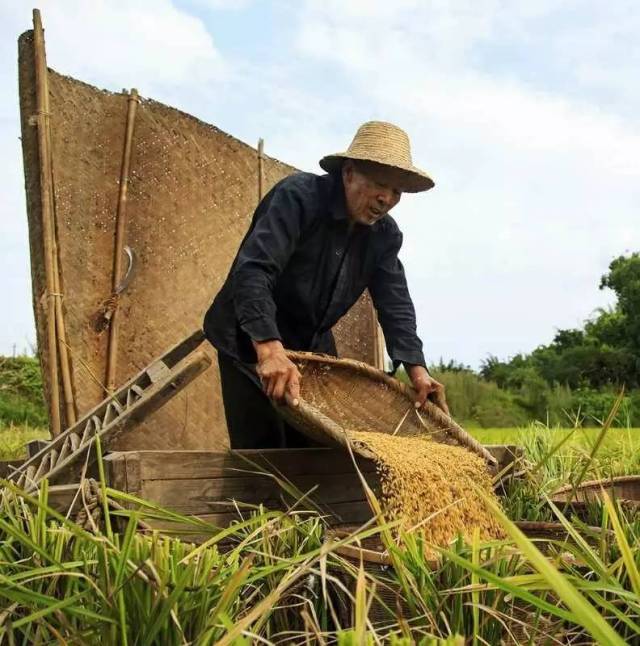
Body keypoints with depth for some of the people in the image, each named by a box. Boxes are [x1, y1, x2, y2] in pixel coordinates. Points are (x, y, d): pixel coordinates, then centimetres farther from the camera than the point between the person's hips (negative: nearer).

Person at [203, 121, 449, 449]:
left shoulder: (385, 235, 0)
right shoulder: (299, 196, -22)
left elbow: (396, 306, -2)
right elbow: (252, 270, -34)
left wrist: (417, 369, -17)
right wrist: (270, 350, -47)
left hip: (313, 348, 7)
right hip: (251, 342, -6)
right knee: (263, 449, -9)